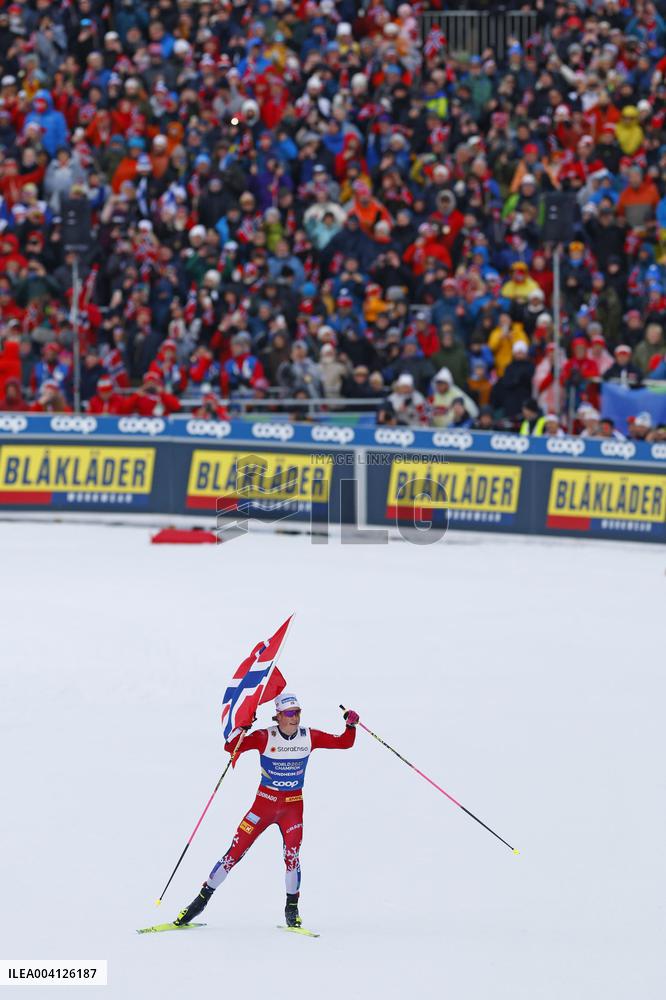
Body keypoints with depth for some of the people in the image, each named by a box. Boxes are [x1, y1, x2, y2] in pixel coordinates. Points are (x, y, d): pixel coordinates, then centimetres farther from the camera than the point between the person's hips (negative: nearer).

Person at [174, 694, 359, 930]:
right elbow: (230, 747, -17)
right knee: (235, 852, -4)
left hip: (293, 806, 1)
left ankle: (292, 908, 2)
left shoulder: (309, 737, -3)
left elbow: (344, 743, 4)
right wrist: (243, 728, -33)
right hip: (264, 802, -1)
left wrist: (350, 725, -14)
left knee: (292, 855, -17)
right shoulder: (265, 737, -11)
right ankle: (203, 898, 8)